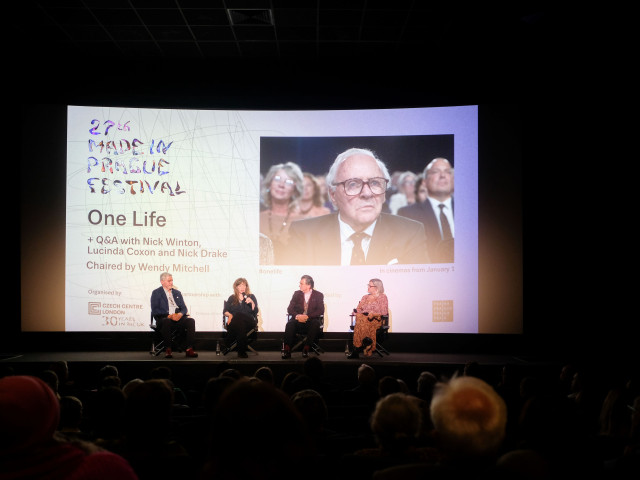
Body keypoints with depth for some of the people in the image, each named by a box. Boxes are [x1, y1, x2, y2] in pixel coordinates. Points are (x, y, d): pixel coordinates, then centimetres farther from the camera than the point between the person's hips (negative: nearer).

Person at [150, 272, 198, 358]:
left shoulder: (177, 293, 24)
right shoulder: (156, 293, 9)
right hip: (164, 318, -4)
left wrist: (180, 314, -8)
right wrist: (169, 315, -17)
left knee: (191, 321, -26)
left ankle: (189, 349, -28)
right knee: (167, 321, -40)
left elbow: (184, 308, 17)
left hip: (178, 317, 4)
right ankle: (168, 349, -30)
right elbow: (155, 310, -4)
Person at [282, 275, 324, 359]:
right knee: (290, 324, -31)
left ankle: (306, 349, -31)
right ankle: (287, 349, -33)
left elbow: (321, 311, -5)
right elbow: (290, 309, 6)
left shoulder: (318, 295, 5)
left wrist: (308, 316, -19)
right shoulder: (297, 293, 13)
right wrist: (297, 316, -15)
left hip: (311, 320, -1)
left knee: (315, 324, -35)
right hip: (298, 320, 2)